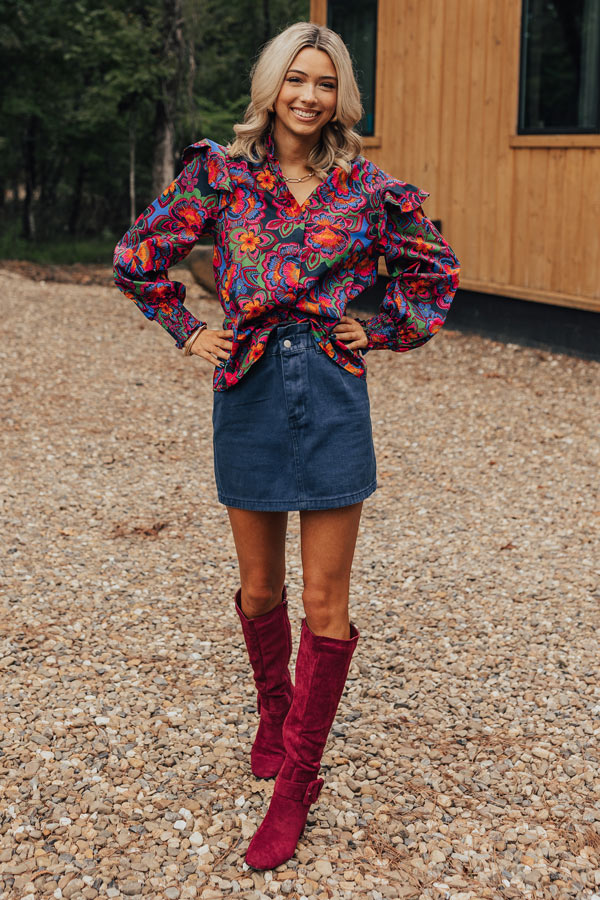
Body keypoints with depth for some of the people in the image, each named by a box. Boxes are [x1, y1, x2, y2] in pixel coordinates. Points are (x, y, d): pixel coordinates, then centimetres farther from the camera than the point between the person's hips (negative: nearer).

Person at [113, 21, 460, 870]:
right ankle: (273, 714, 41)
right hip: (250, 391, 1)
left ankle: (297, 782, 12)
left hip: (332, 393, -1)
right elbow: (138, 257, 11)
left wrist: (382, 332, 5)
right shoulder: (221, 172, 1)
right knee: (260, 589, 13)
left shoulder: (368, 187, 0)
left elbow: (435, 270, 14)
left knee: (324, 603, 0)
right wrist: (189, 332, 7)